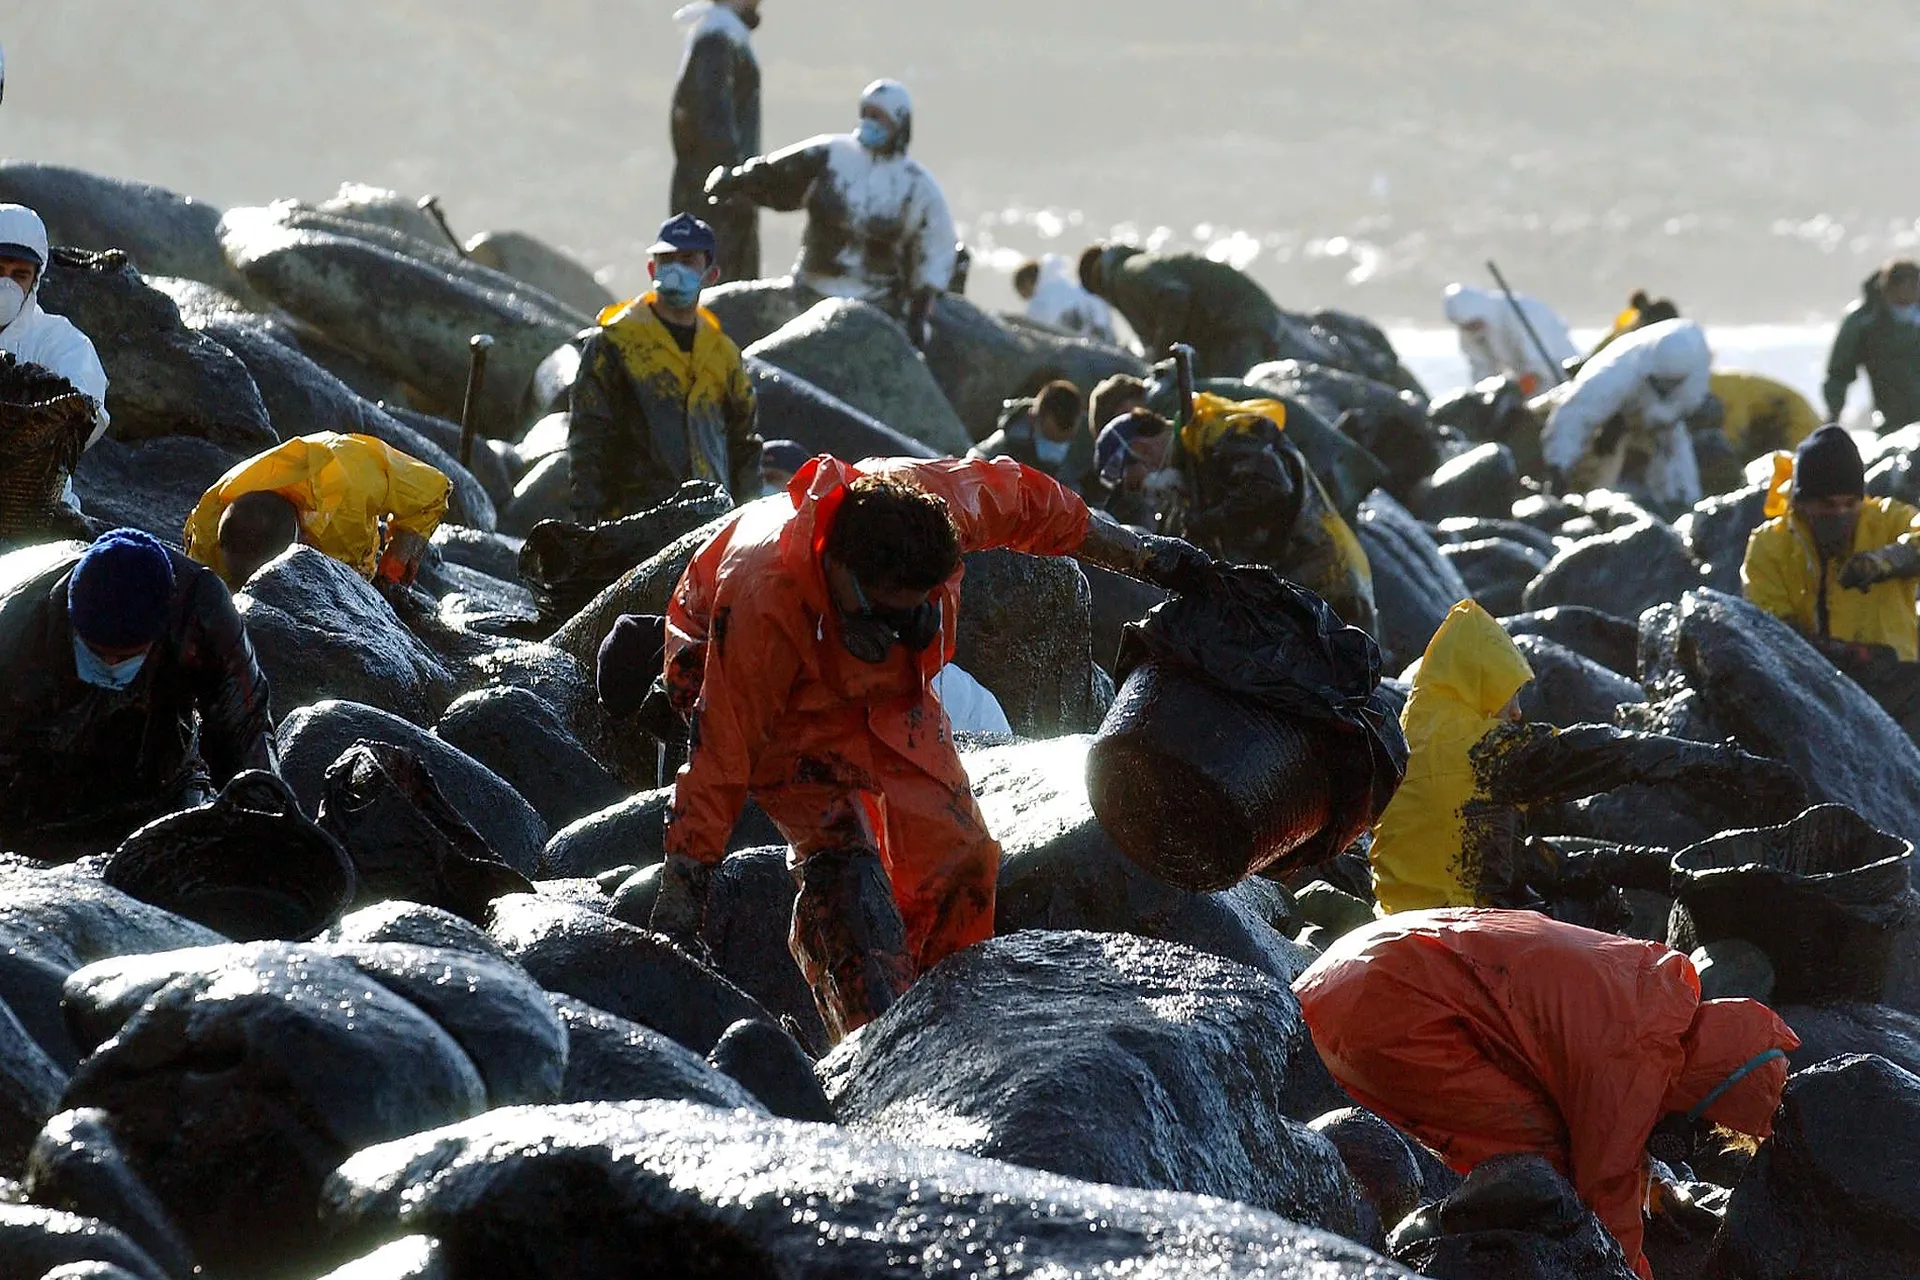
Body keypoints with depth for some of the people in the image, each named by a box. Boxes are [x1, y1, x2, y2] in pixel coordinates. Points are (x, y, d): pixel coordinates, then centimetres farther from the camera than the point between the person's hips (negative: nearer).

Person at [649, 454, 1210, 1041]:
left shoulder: (935, 495, -33)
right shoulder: (762, 600, -43)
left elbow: (1029, 503, -9)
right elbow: (722, 753, -37)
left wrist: (1143, 556, 4)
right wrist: (680, 898, -34)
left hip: (883, 685, 5)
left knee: (956, 856, -1)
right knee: (840, 854, -24)